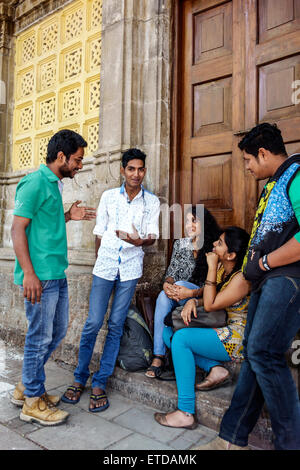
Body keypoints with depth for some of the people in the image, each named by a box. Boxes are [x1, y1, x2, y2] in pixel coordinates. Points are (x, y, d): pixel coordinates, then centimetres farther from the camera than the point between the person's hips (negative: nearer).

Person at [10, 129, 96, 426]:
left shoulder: (54, 184, 16)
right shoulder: (35, 183, -11)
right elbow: (18, 228, -16)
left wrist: (68, 217, 11)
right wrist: (29, 273, -21)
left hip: (57, 273, 10)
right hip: (40, 276, -10)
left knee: (57, 332, 18)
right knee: (40, 337, 3)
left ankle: (26, 386, 35)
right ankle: (33, 402, 22)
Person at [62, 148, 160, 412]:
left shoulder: (152, 201, 5)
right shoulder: (109, 196, 6)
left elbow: (153, 236, 2)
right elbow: (99, 232, 11)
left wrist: (140, 241, -20)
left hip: (130, 268, 0)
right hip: (105, 266, 0)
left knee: (116, 325, 3)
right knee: (93, 322, -2)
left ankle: (100, 383, 15)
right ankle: (80, 378, 17)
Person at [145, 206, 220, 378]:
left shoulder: (214, 248, -8)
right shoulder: (180, 244, 9)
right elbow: (172, 271, 7)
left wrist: (191, 293, -29)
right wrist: (167, 284, -17)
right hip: (180, 296, 4)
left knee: (180, 284, -31)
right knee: (163, 296, -28)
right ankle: (159, 356, -26)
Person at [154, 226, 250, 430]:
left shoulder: (242, 278, -22)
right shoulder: (222, 268, 4)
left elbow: (210, 305, -22)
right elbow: (208, 299, 12)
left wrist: (211, 268, -21)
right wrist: (192, 301, -10)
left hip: (237, 340, -9)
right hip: (221, 331, 10)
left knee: (181, 338, -24)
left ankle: (186, 412, -19)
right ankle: (215, 368, -6)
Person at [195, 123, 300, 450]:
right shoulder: (273, 184, 21)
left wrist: (265, 262, -13)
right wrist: (254, 268, 9)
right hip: (268, 280, 9)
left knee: (264, 353, -11)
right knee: (254, 354, 9)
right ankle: (233, 439, 18)